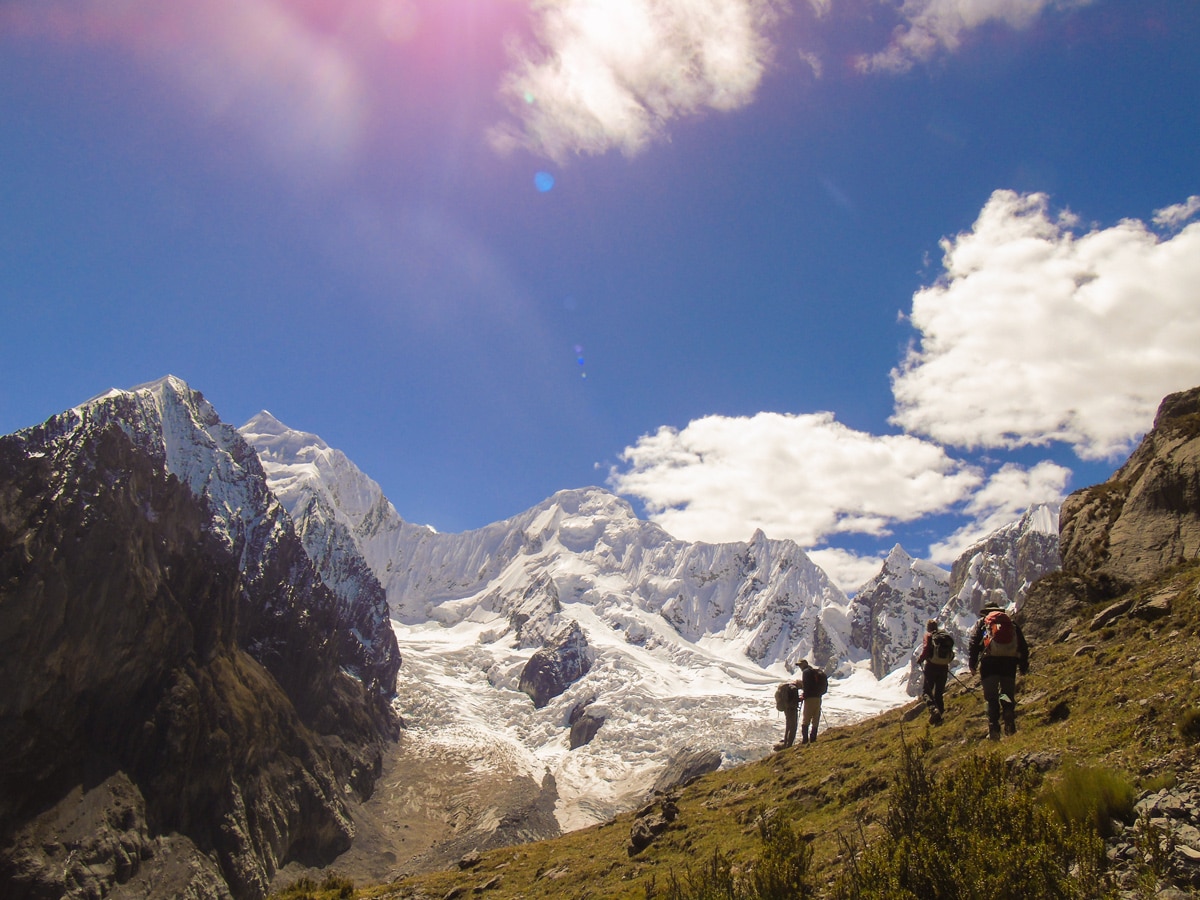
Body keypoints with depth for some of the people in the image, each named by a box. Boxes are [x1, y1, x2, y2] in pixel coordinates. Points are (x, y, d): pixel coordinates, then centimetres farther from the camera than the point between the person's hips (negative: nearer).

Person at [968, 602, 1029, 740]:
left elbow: (974, 643, 4)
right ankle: (1009, 711, -19)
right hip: (1010, 660, 2)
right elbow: (1023, 646, 19)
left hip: (989, 661, -1)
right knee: (1008, 693, 10)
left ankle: (994, 728, -10)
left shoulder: (982, 622, 17)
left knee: (992, 698, 1)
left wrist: (972, 664, 4)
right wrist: (1024, 667, 21)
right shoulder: (1012, 623, 24)